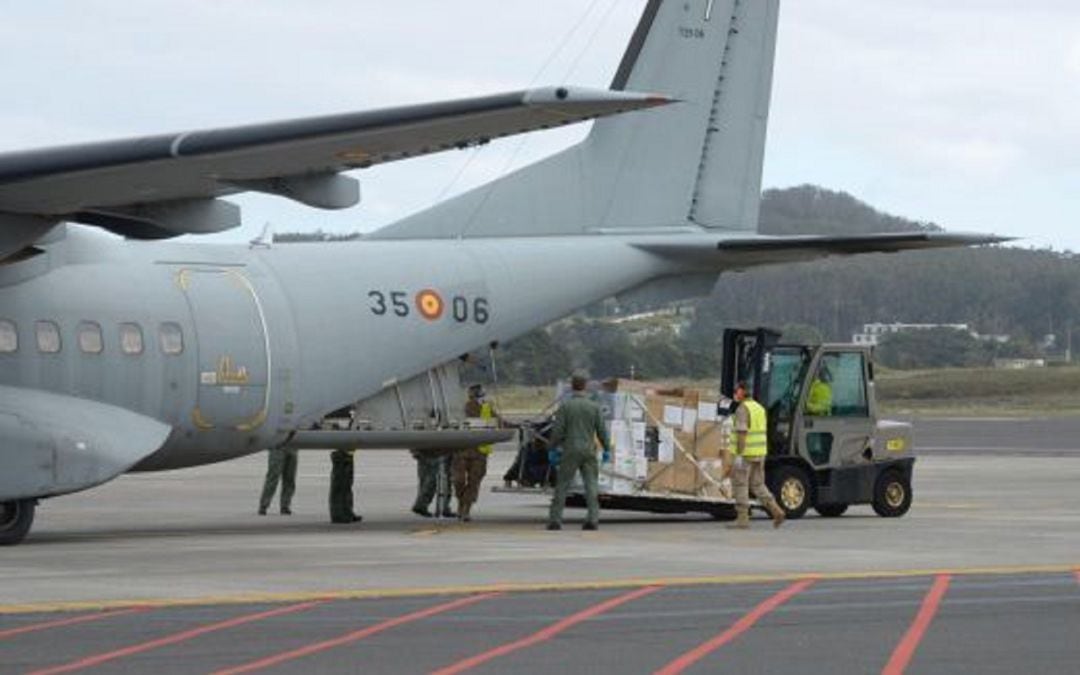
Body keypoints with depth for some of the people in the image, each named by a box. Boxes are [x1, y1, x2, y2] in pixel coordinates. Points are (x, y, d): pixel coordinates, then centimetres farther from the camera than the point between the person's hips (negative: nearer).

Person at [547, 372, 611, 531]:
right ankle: (593, 519, -6)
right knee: (591, 485, 3)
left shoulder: (565, 406, -4)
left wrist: (553, 448, 3)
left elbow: (558, 430, -7)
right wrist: (607, 449, 13)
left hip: (570, 451, -1)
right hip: (588, 451, 1)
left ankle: (555, 519, 3)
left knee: (562, 485, 4)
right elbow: (601, 430, 3)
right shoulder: (593, 407, 0)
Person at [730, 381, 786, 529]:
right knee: (757, 485, 14)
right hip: (760, 453, 8)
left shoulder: (742, 409, -15)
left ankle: (742, 519, 1)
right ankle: (776, 511, 0)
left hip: (746, 452, -8)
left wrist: (739, 455, -22)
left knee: (740, 485, 1)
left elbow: (742, 433, -22)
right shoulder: (759, 408, 13)